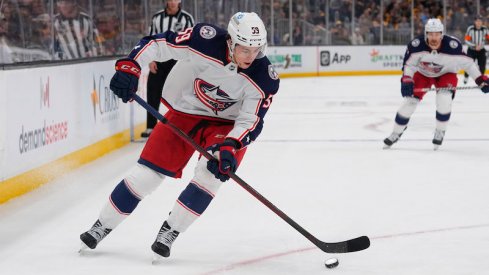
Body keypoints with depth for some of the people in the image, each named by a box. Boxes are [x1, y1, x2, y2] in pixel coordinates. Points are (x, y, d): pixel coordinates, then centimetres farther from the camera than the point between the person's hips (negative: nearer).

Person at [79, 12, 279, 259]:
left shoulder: (264, 79, -23)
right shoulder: (205, 40, -28)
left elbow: (251, 122, -20)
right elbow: (157, 44, -18)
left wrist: (229, 146, -36)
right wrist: (129, 66, -30)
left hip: (225, 124, 1)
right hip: (183, 112, 0)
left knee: (213, 171, -26)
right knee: (146, 174, -3)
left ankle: (169, 232, -8)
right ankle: (102, 226, 18)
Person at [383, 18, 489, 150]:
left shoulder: (452, 45, -34)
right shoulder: (416, 44, -32)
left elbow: (467, 63, -22)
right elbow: (408, 64, -20)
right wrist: (406, 81, -34)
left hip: (446, 74, -1)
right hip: (423, 73, 1)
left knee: (444, 100, -24)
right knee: (410, 100, -5)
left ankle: (440, 131, 1)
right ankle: (396, 133, 14)